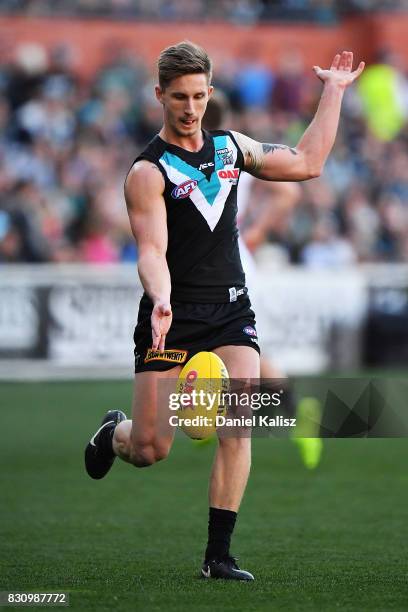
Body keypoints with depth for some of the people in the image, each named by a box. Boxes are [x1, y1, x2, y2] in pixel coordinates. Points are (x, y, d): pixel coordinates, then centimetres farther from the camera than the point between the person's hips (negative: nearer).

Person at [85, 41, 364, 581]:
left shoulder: (231, 148, 12)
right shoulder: (149, 171, -6)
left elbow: (306, 163, 21)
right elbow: (152, 249, -17)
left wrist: (334, 91, 22)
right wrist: (161, 301, -36)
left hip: (231, 311, 4)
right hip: (175, 315, -4)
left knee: (237, 428, -16)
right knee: (150, 451, -6)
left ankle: (218, 556, -10)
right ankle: (115, 432, 33)